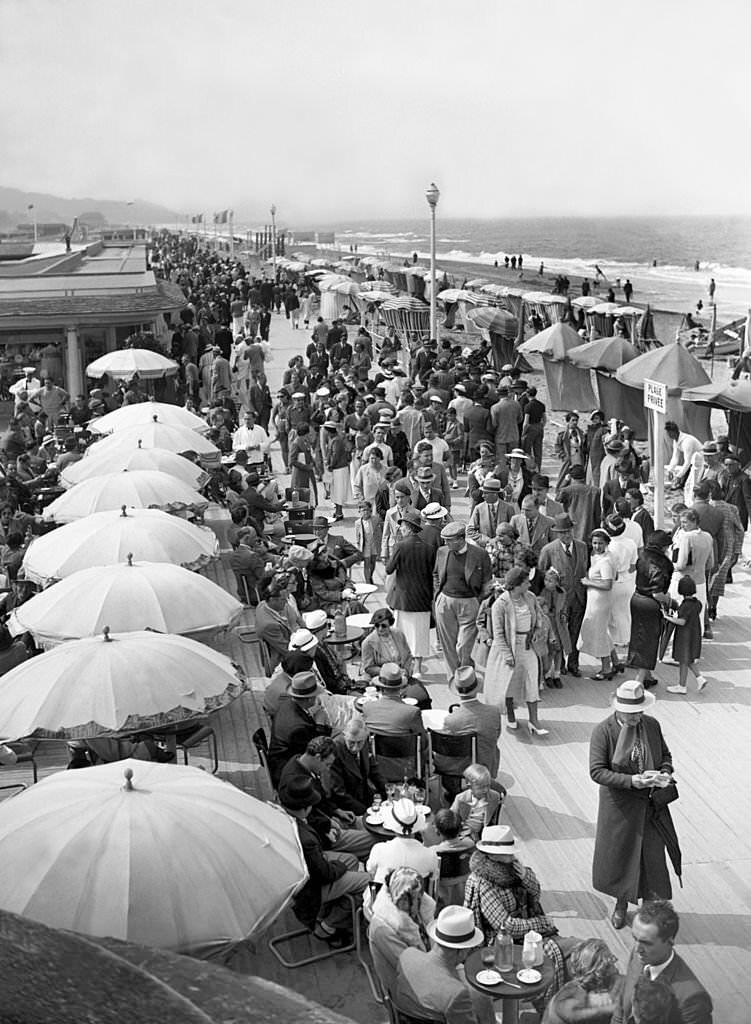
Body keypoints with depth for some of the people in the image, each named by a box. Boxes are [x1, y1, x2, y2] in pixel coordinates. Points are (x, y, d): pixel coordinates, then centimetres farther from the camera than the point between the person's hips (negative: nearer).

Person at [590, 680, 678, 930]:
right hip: (620, 806, -2)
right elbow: (597, 771, -18)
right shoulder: (603, 731, -15)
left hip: (651, 805, 3)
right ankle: (621, 905, 37)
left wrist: (666, 773, -11)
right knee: (619, 855, 13)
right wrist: (632, 781, -27)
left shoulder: (652, 725, -3)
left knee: (653, 856, 6)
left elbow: (665, 755, 12)